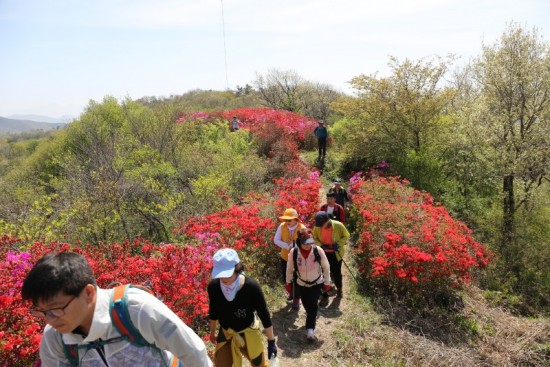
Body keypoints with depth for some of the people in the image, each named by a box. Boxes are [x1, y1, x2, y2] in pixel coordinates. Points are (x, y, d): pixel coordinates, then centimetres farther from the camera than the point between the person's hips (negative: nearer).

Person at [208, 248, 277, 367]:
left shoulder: (251, 287, -31)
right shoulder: (213, 286, -21)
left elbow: (264, 314, -18)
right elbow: (213, 311, 0)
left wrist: (271, 341, -9)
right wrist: (212, 332, 15)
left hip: (248, 333, -2)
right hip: (225, 333, 3)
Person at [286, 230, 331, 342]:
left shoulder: (318, 250, -27)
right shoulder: (293, 252, -24)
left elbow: (326, 267, -11)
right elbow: (289, 268, -6)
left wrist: (327, 282, -4)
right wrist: (288, 281, 4)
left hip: (317, 283, -2)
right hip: (301, 284, 2)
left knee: (312, 305, -12)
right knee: (306, 305, 17)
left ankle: (310, 330, -5)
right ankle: (312, 318, 49)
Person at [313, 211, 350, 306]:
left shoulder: (338, 225, -22)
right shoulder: (317, 227, -16)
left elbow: (346, 236, -6)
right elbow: (314, 238, 2)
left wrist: (338, 244, -21)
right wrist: (320, 245, -17)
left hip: (336, 253, -1)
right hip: (323, 253, 1)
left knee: (336, 272, 14)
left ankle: (339, 289, 45)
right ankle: (325, 296, 14)